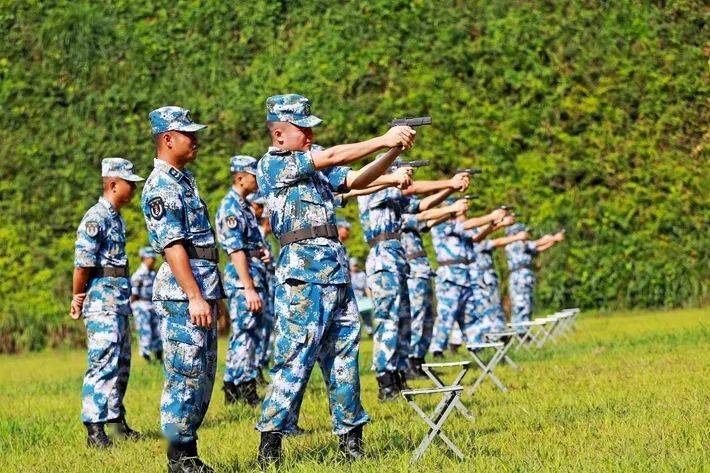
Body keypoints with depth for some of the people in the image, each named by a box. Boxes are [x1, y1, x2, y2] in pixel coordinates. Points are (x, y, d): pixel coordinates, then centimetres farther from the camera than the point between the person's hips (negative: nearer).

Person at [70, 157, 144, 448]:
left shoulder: (117, 218, 16)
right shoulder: (95, 218, -14)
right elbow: (83, 263, -17)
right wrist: (78, 300, -9)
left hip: (120, 301, 10)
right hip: (102, 298, -10)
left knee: (121, 362, 14)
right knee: (103, 362, -14)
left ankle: (116, 419, 24)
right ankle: (94, 429, -16)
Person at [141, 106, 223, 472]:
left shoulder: (185, 180, 18)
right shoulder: (160, 187, -12)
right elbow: (172, 246, -19)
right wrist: (195, 297, -24)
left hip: (204, 291, 10)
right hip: (182, 294, -10)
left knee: (204, 375, 11)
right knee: (186, 374, -8)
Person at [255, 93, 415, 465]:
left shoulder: (313, 166, 19)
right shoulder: (272, 164, -4)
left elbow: (357, 179, 18)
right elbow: (333, 157, -12)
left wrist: (394, 152, 3)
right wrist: (384, 140, -10)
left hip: (335, 270, 8)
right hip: (303, 270, -8)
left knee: (344, 355, 9)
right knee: (295, 358, -10)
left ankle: (350, 438, 14)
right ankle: (270, 444, -8)